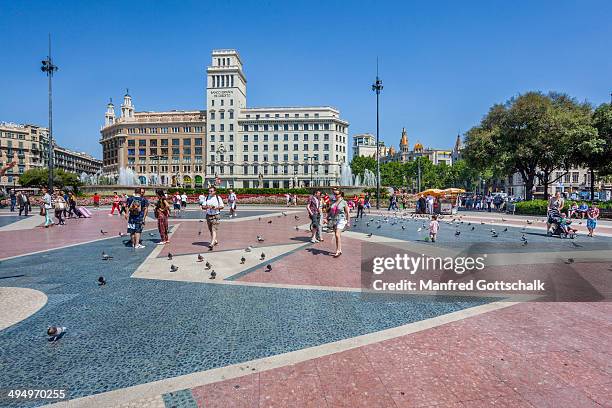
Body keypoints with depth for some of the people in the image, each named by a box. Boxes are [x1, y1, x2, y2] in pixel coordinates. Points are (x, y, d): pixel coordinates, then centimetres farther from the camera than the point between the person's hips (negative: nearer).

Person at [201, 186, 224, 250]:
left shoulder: (218, 198, -1)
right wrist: (207, 207, -15)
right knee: (210, 230, 12)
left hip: (215, 216, -5)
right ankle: (215, 241, 29)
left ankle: (212, 244, -19)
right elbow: (203, 207, 6)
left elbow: (222, 206, 2)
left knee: (214, 230, -12)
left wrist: (217, 207, -16)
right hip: (208, 215, 5)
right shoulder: (207, 198, 8)